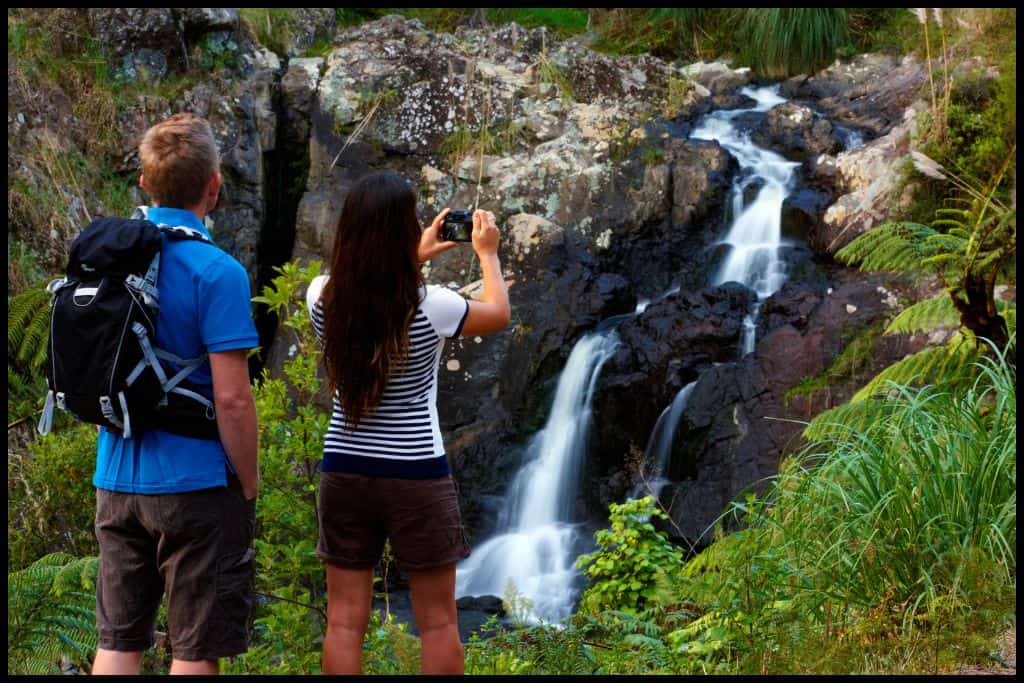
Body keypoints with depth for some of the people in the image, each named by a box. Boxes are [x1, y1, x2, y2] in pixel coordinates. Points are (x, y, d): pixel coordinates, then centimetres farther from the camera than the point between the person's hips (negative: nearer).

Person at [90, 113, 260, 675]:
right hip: (195, 483, -6)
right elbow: (231, 397, -18)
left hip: (116, 481, 6)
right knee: (196, 651, 4)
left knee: (118, 643, 14)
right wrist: (248, 483, -5)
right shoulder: (216, 271, -15)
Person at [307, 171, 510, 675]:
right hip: (416, 474, -3)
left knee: (345, 620, 8)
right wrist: (487, 252, 21)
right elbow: (498, 314, 7)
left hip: (344, 470, 3)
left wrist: (416, 257, 28)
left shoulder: (323, 298, -5)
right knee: (438, 621, 9)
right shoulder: (430, 307, -15)